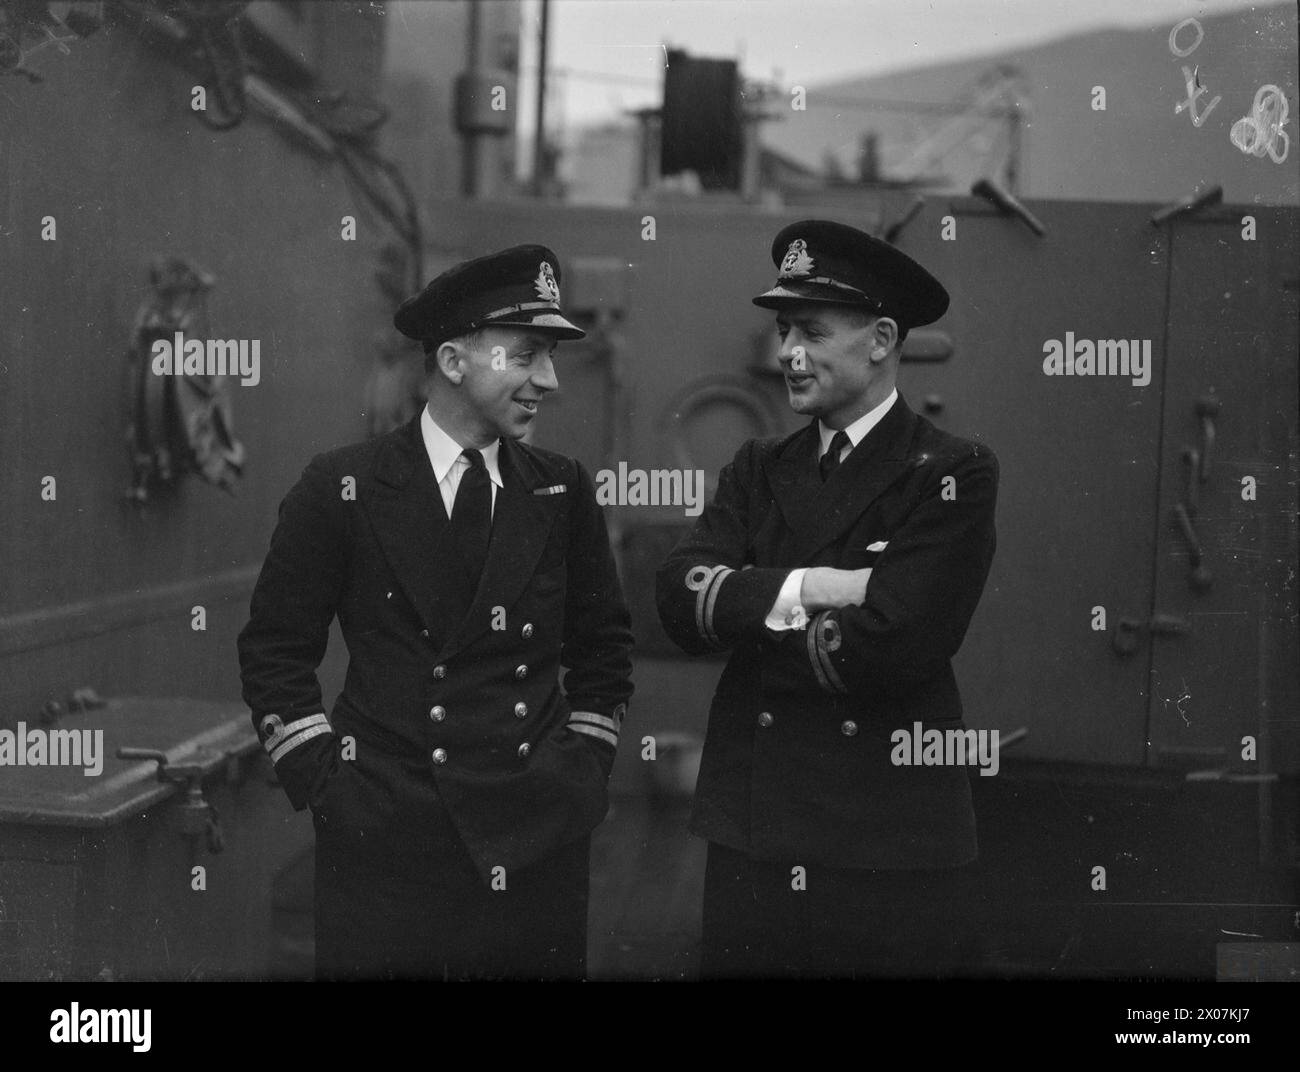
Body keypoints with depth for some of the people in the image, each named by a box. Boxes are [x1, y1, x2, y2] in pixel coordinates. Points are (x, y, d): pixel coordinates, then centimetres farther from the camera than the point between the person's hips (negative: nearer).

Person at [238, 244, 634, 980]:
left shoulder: (563, 491, 6)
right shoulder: (342, 489, -3)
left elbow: (604, 646, 15)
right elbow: (275, 651, 2)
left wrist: (584, 768, 6)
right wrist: (321, 781, -3)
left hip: (539, 838, 3)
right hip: (384, 839, -2)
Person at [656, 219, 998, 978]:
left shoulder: (953, 476, -6)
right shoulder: (759, 470, 11)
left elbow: (887, 649, -17)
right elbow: (680, 599, -3)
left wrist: (745, 620, -5)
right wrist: (803, 589, -18)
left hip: (889, 854, -4)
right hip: (749, 838, 4)